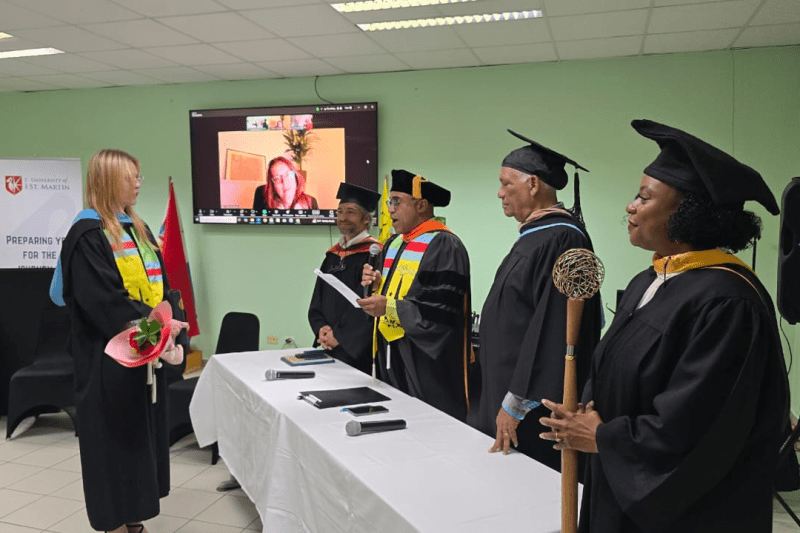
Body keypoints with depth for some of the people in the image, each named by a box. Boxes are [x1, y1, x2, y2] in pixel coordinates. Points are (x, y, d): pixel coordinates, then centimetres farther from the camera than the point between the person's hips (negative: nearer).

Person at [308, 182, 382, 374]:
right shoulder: (332, 255, 12)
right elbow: (317, 301, 12)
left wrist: (338, 335, -14)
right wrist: (321, 328, -6)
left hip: (359, 350, -6)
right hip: (329, 346, 7)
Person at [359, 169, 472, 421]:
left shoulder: (444, 245, -14)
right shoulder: (394, 244, 13)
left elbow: (445, 309, -22)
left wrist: (390, 308, -23)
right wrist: (378, 284, 1)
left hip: (428, 366, -8)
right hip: (391, 361, 9)